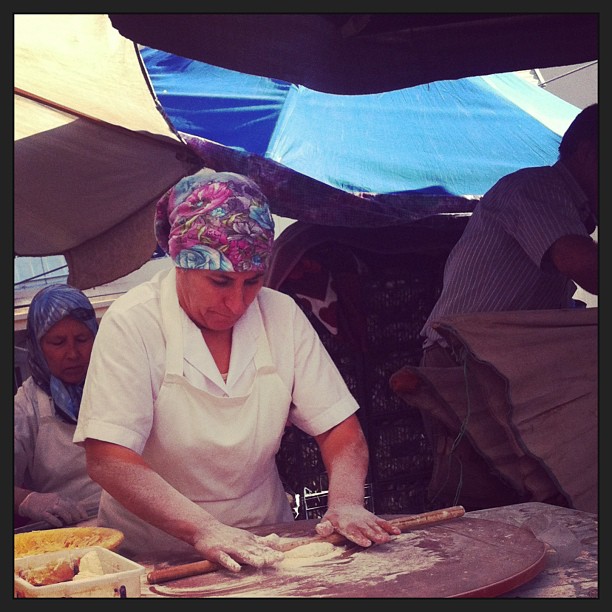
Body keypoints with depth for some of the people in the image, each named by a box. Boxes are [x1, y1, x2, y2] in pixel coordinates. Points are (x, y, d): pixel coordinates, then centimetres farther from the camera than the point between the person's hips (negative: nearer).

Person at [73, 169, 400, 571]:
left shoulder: (282, 315, 4)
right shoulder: (132, 323, -9)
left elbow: (339, 428, 5)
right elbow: (107, 459, -17)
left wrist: (346, 503, -14)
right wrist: (204, 531, -28)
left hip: (263, 548, 4)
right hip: (154, 559, -3)